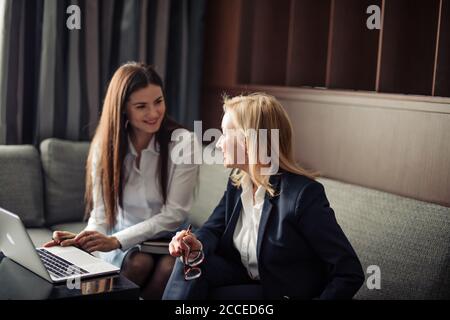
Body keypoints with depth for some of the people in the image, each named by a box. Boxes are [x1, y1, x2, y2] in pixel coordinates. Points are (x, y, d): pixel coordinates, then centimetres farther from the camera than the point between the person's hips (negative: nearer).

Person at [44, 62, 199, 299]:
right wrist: (84, 239, -27)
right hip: (122, 239, 1)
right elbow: (101, 213, -3)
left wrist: (116, 241, -23)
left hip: (166, 237, -1)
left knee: (170, 266, -33)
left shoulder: (183, 142, -11)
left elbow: (174, 214, -14)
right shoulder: (104, 146, -3)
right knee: (139, 262, -33)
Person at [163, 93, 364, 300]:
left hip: (284, 292, -6)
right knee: (190, 262, -16)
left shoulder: (304, 194, -24)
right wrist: (196, 245, -21)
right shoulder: (237, 182, 0)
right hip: (246, 280, 7)